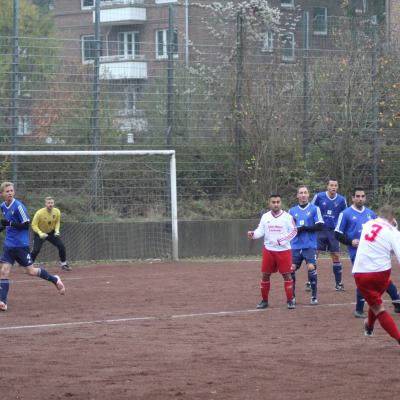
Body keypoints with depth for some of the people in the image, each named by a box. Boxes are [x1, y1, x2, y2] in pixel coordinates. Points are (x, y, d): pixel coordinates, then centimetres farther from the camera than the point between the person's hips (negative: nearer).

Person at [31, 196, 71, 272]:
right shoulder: (39, 213, -27)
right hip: (40, 233, -4)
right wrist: (40, 233, -35)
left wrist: (57, 230, -13)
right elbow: (34, 225, -21)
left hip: (51, 232, 4)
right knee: (36, 250, -19)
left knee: (61, 246, -2)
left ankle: (64, 264, 15)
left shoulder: (57, 212, -13)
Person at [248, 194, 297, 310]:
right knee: (265, 274, 4)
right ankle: (264, 300, 15)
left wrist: (283, 240, -17)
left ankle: (290, 300, 7)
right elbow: (260, 231, 2)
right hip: (268, 250, 3)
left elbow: (293, 231, -4)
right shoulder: (265, 217, 4)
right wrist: (253, 234, -19)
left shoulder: (287, 216, -3)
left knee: (287, 274, -2)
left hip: (284, 250, -3)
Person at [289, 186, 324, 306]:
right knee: (291, 269, -3)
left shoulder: (314, 209, 3)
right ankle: (292, 296, 11)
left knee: (311, 267, -14)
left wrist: (304, 228, -12)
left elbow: (320, 226, -4)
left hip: (310, 245, -3)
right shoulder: (292, 211, 13)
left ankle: (314, 296, -4)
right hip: (295, 246, 3)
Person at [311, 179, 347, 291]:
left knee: (336, 256, 1)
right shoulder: (319, 197, -4)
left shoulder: (341, 200, 1)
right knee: (314, 255, -5)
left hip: (333, 231, 2)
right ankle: (310, 282, 2)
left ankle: (338, 283, 9)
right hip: (319, 230, -2)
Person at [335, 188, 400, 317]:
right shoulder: (346, 214, -1)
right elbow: (338, 234, -1)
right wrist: (350, 241, -16)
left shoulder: (370, 213, 14)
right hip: (357, 253, -5)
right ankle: (359, 310, 7)